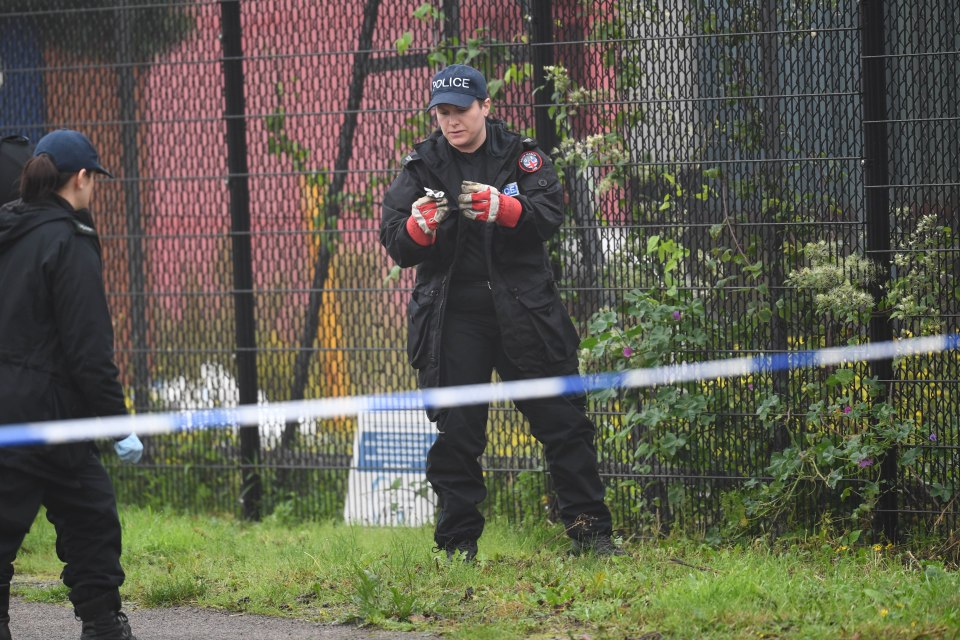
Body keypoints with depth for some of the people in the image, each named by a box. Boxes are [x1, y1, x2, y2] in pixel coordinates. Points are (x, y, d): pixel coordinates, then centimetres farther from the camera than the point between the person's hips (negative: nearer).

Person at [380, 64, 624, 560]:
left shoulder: (521, 156, 5)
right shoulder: (421, 167, 7)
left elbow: (550, 216, -11)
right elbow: (396, 246, -1)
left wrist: (503, 209, -31)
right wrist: (419, 226, -24)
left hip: (524, 309, 0)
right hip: (452, 312, 0)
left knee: (563, 421, 1)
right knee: (455, 432, -2)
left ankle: (590, 532, 9)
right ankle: (458, 546, 6)